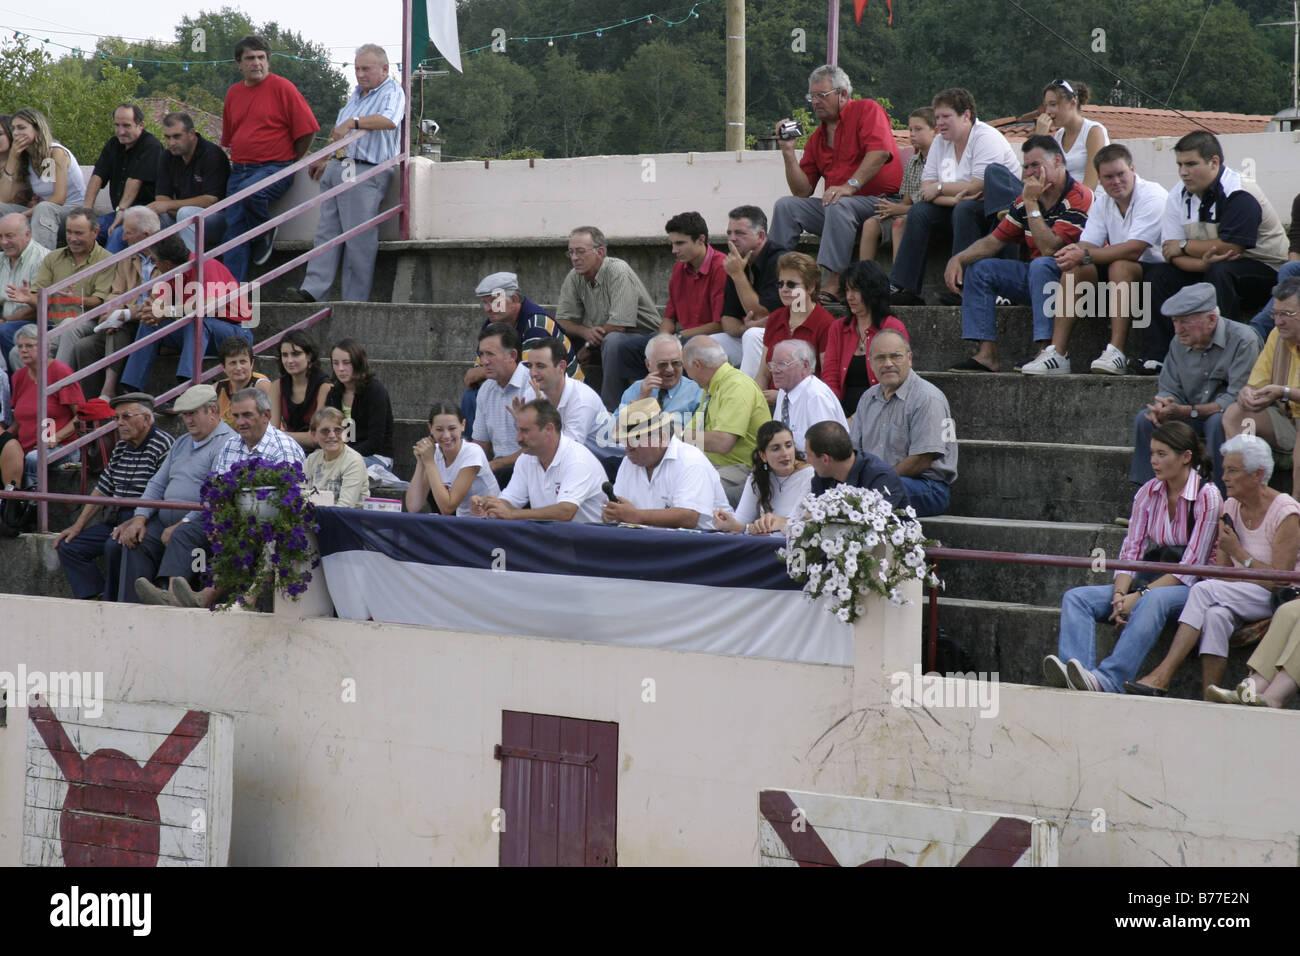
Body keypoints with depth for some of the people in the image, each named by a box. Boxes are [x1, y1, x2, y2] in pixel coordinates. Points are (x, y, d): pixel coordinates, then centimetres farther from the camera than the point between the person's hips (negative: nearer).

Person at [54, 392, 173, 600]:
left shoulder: (163, 445, -11)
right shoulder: (121, 447, 15)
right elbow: (102, 490, 20)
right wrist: (78, 526, 15)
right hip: (115, 520, 9)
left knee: (114, 546, -34)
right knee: (68, 546, 1)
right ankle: (96, 597, -12)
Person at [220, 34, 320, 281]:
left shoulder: (282, 88, -4)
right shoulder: (233, 94, 15)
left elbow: (306, 129, -3)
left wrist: (292, 164, 3)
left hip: (274, 168, -6)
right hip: (239, 169, 6)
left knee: (250, 192, -36)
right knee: (234, 225, -5)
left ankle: (266, 233, -6)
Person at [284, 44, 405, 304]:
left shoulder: (392, 92, -5)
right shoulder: (357, 94, 23)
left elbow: (389, 120, -27)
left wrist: (352, 123, -36)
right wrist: (325, 160, 33)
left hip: (364, 174, -9)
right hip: (338, 168, 9)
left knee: (359, 239, -9)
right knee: (327, 232, 0)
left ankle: (355, 302, -8)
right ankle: (312, 291, -5)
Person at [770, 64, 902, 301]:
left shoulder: (867, 110, -1)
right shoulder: (817, 137, 18)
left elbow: (879, 151, -20)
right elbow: (802, 192, 13)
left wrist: (851, 186, -29)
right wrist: (788, 151, 2)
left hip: (878, 202, -7)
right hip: (834, 208, 7)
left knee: (839, 205, -36)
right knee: (785, 205, -8)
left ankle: (834, 283, -41)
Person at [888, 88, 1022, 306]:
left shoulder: (986, 138, -15)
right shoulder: (940, 143, 8)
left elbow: (978, 187, -23)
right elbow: (927, 188, -2)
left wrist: (940, 188, -11)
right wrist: (954, 198, -22)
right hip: (959, 207, 7)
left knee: (964, 210, -35)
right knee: (919, 211, -13)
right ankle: (901, 287, -18)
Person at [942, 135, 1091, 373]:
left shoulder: (1078, 199, -17)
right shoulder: (1025, 202, 8)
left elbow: (1048, 248, -27)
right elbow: (994, 241, 12)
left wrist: (1032, 204, -20)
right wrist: (958, 259, -4)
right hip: (1036, 276, 8)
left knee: (1041, 266, -37)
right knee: (978, 269, 2)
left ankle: (1051, 351, -42)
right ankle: (986, 354, -10)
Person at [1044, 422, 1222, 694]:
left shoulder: (1207, 496, -10)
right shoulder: (1148, 493, 8)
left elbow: (1190, 568, -14)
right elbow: (1130, 551, 4)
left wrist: (1140, 595, -21)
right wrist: (1120, 595, -15)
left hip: (1191, 589, -6)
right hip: (1149, 581, 6)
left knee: (1152, 601, -40)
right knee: (1076, 598, -15)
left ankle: (1108, 680, -55)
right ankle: (1076, 670, -42)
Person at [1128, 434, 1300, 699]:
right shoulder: (1230, 507, 9)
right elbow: (1222, 570, 9)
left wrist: (1238, 552, -14)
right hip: (1241, 597, 5)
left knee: (1204, 590, -28)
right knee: (1215, 615, -32)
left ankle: (1162, 676, -32)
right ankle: (1210, 702, -38)